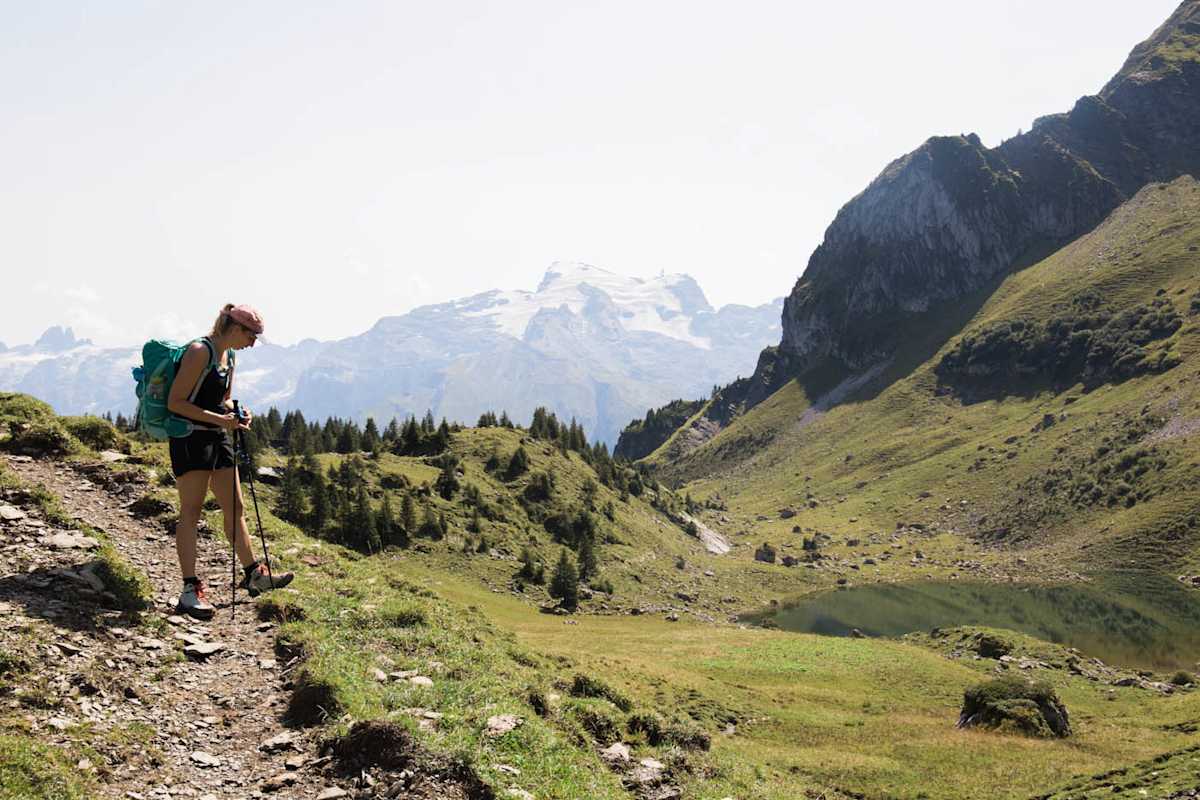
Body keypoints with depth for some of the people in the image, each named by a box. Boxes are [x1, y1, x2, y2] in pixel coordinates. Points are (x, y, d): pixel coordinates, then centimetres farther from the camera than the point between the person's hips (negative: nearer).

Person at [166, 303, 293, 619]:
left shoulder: (228, 357, 12)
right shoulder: (200, 352, -15)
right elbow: (175, 402, -18)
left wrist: (236, 415, 3)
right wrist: (219, 419, -22)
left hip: (218, 438, 9)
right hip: (190, 438, -9)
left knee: (235, 507, 12)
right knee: (191, 511, -6)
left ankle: (253, 574, 21)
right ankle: (190, 589, -3)